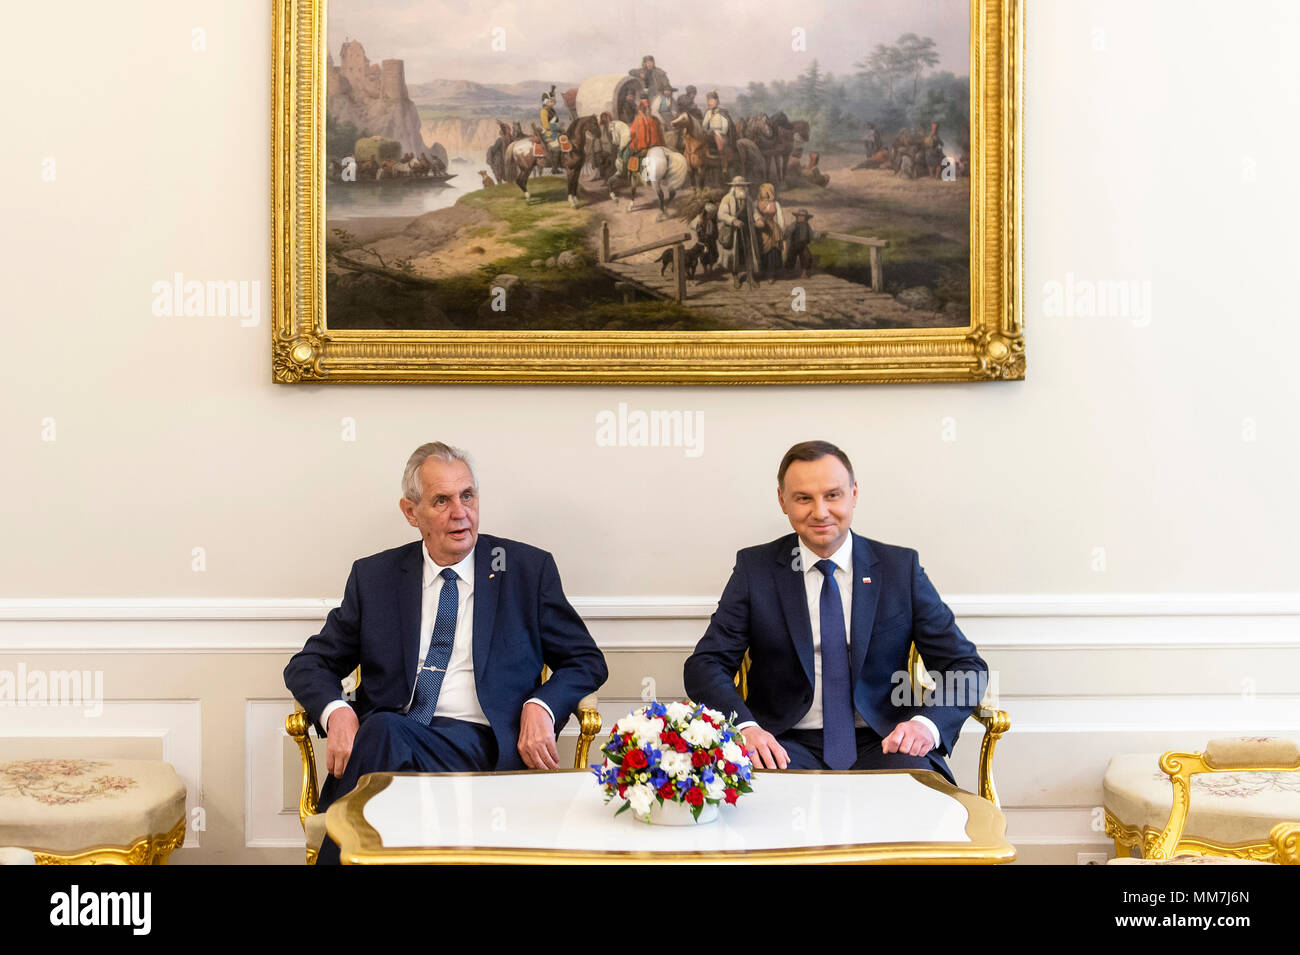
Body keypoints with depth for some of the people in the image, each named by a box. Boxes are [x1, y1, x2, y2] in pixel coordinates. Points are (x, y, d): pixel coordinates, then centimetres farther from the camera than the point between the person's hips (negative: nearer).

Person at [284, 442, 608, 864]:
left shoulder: (528, 569, 10)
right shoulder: (374, 576, 15)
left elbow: (587, 661, 13)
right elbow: (309, 664, 16)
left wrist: (541, 707, -9)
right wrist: (336, 711, -8)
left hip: (482, 746, -2)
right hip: (384, 736, 3)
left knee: (382, 732, -34)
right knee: (380, 727, -35)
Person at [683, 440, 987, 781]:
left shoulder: (901, 567, 6)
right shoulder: (755, 568, 5)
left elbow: (966, 666, 6)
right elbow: (705, 664, -1)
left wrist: (927, 723, -16)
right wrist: (744, 726, -22)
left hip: (879, 744, 2)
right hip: (789, 743, -1)